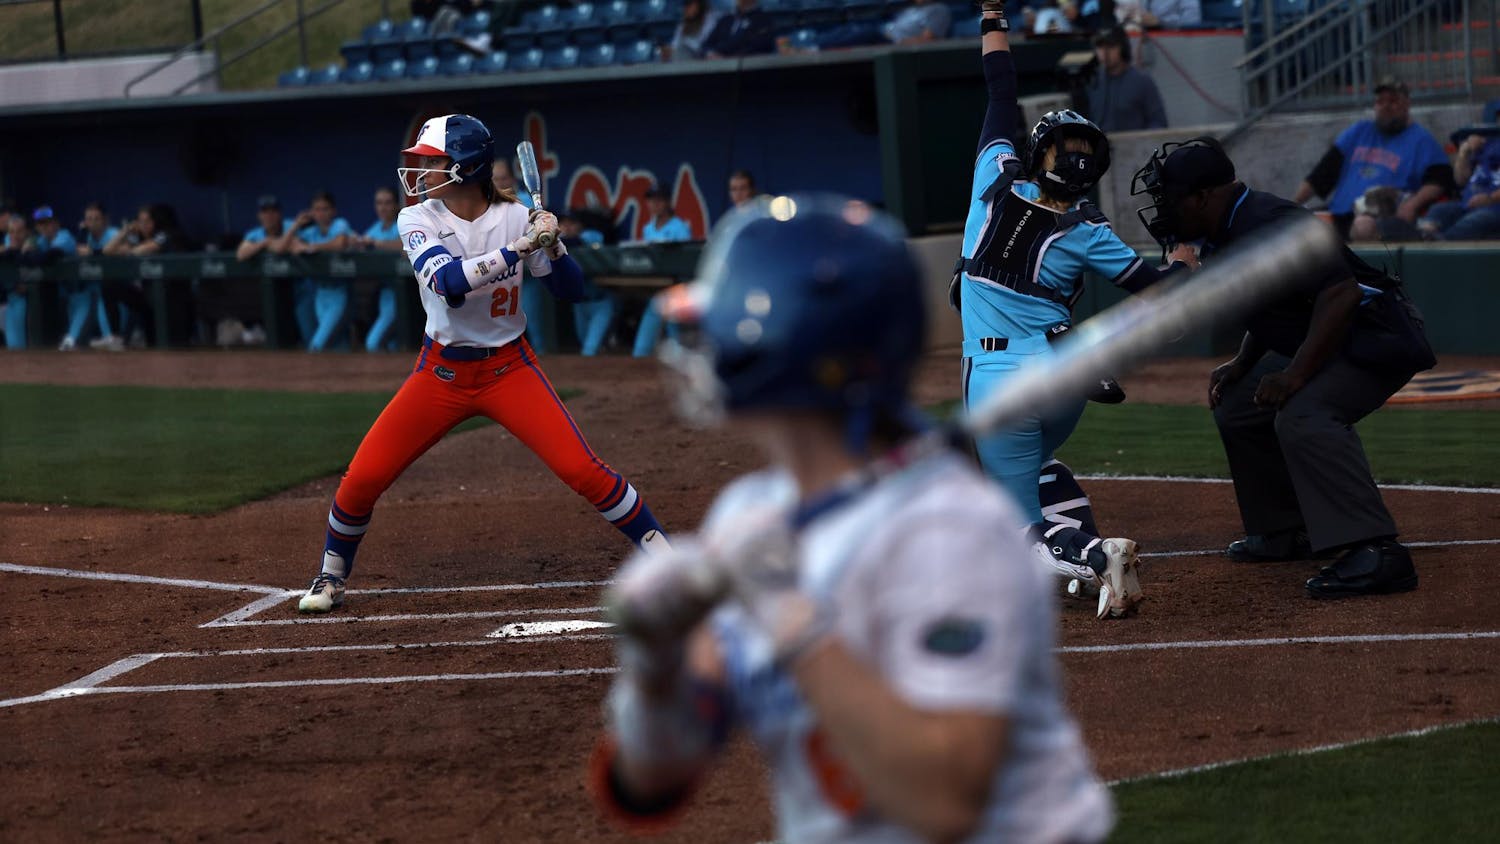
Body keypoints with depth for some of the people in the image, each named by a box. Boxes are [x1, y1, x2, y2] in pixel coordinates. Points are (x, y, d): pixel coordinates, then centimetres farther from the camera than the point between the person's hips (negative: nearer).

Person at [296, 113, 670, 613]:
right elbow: (450, 283, -28)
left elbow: (569, 290, -2)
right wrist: (518, 247, -34)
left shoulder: (515, 218, -8)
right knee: (363, 478, -3)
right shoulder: (418, 221, -10)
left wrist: (551, 243, -22)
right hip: (441, 373, 1)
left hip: (509, 370, -1)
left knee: (580, 468, -15)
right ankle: (332, 577, 21)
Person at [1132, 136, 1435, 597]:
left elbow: (1340, 293, -32)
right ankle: (1285, 531, 25)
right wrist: (1241, 364, 9)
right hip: (1320, 343, 11)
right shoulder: (1225, 235, 8)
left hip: (1379, 336, -11)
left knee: (1302, 416, -32)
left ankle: (1376, 551, -36)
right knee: (1236, 407, 17)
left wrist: (1295, 374, -31)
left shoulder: (1268, 224, -25)